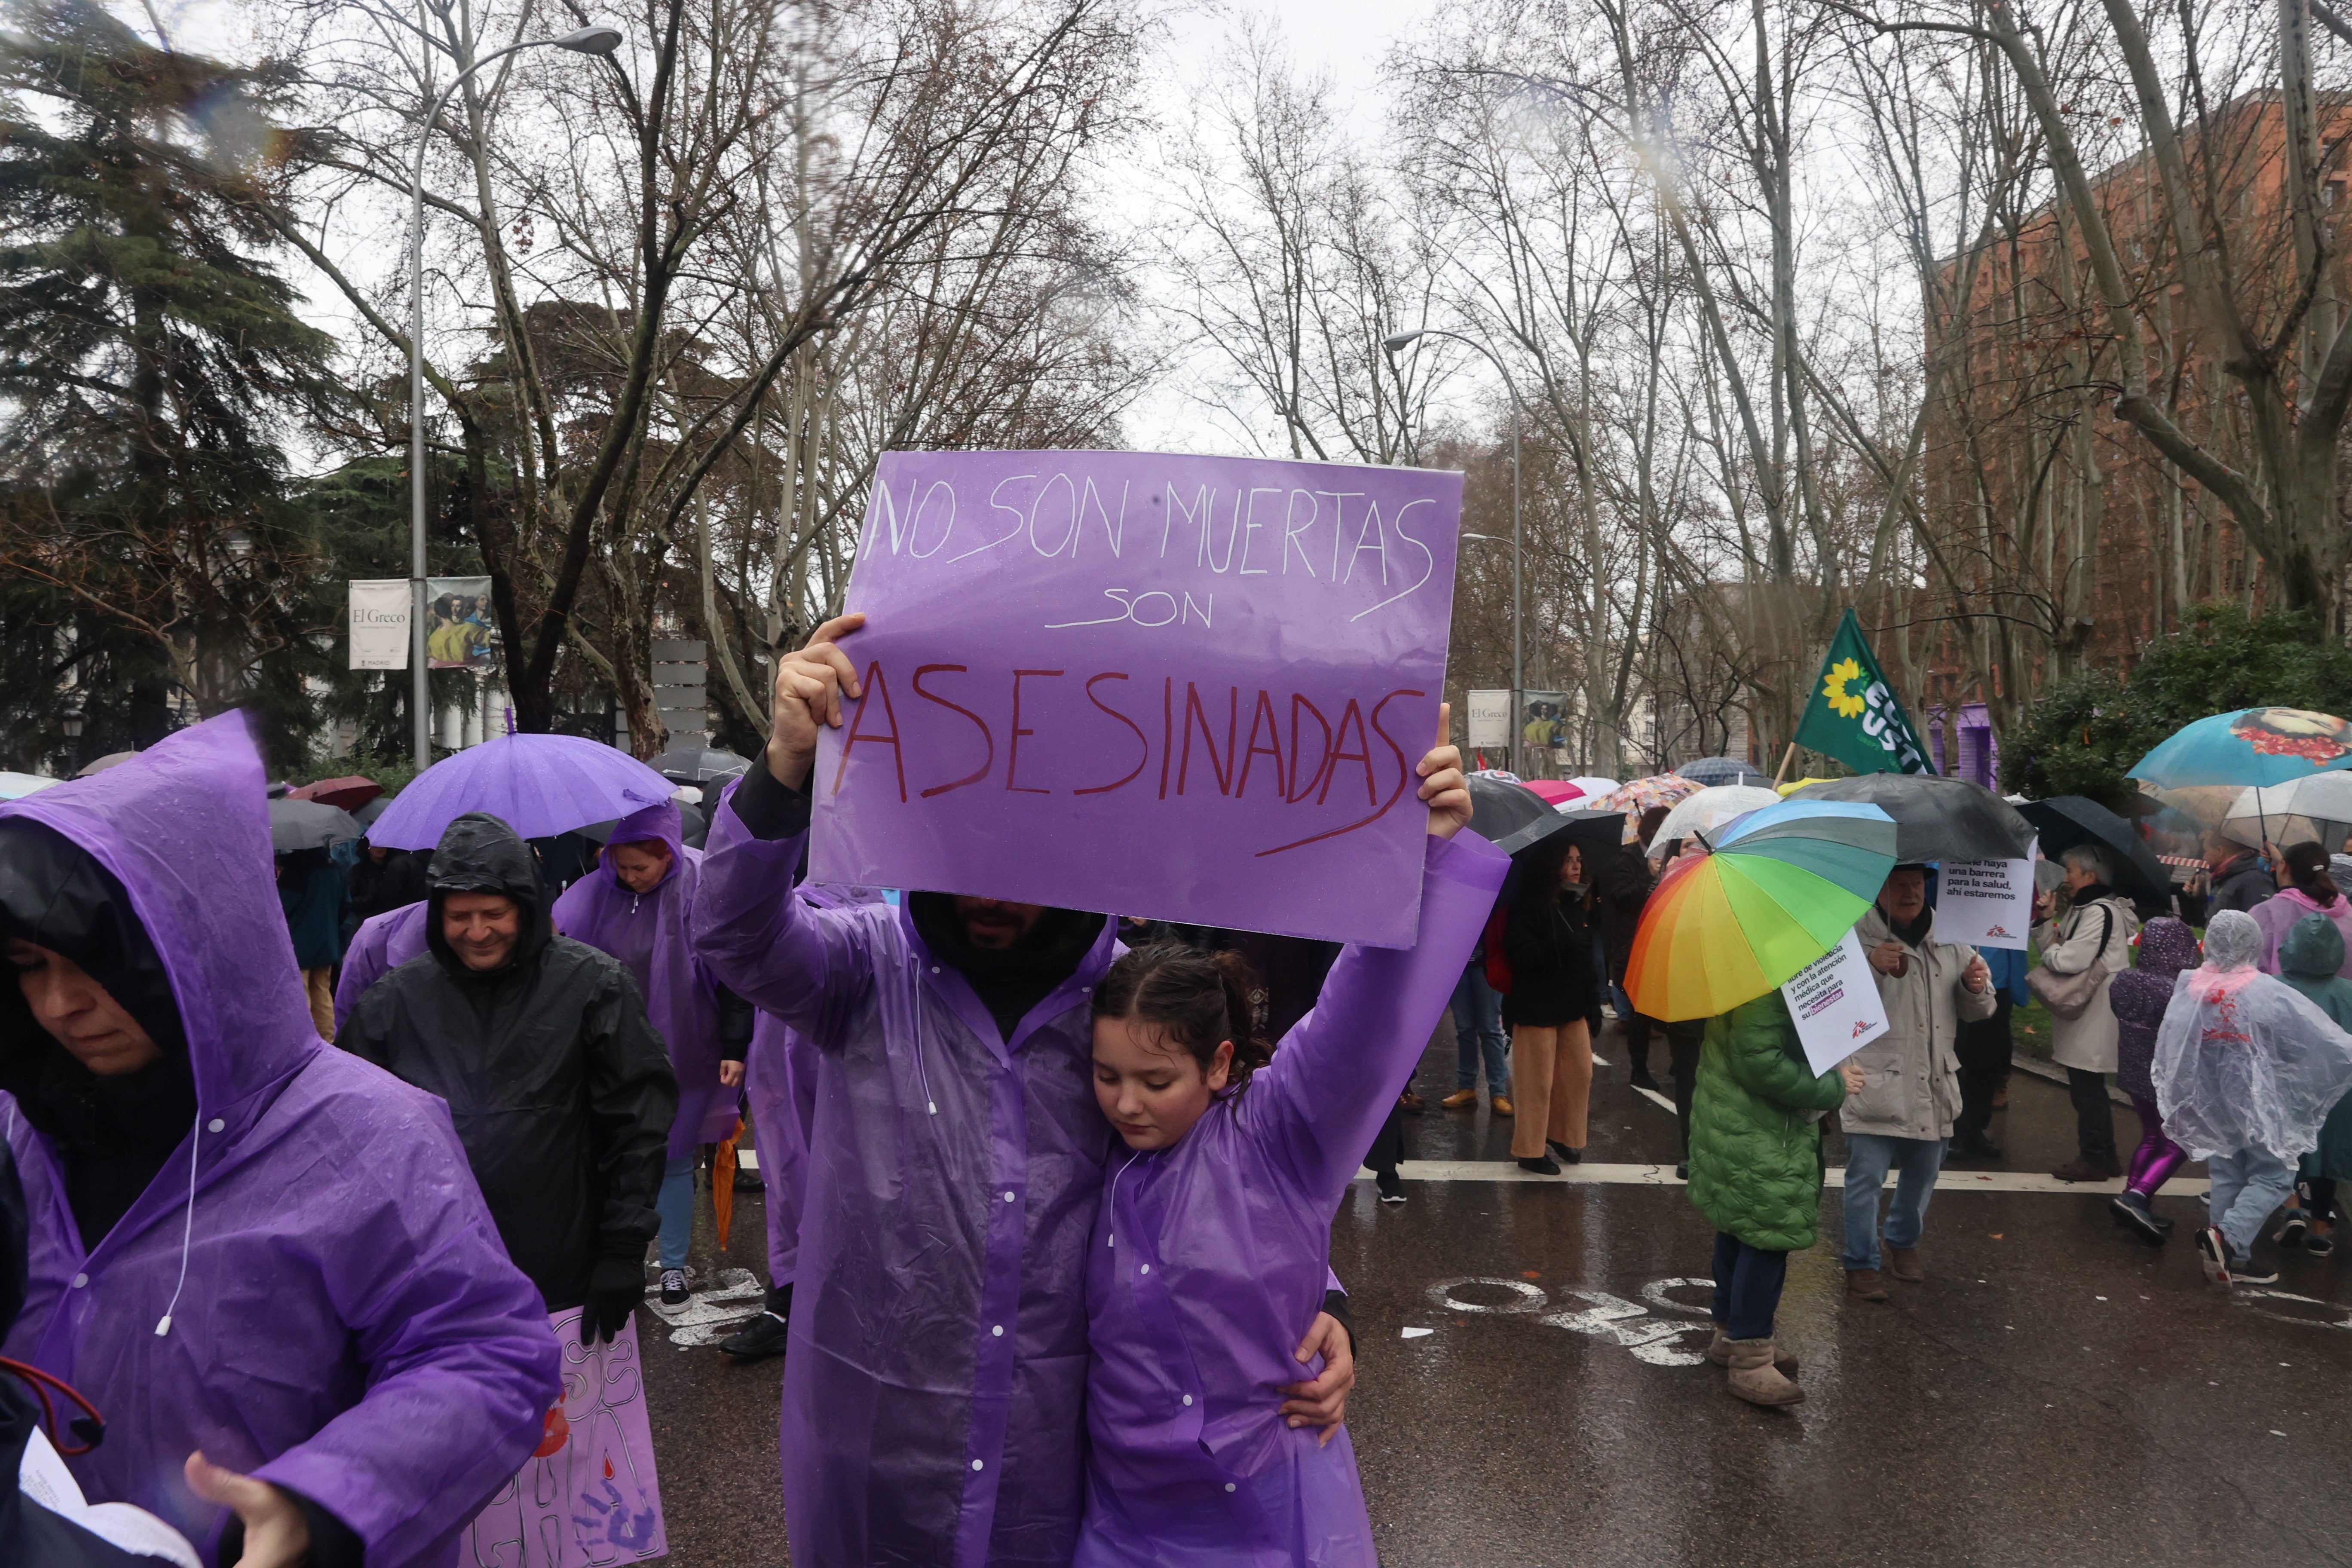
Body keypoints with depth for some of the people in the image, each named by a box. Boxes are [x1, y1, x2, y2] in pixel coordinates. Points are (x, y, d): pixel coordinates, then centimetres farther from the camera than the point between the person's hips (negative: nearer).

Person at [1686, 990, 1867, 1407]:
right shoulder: (1767, 985, -24)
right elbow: (1759, 1062, -27)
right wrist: (1833, 1086, -17)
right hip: (1759, 1141, -11)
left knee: (1738, 1234, 19)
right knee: (1767, 1237, -6)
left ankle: (1730, 1336, 33)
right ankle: (1750, 1362, 2)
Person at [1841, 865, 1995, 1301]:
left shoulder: (1949, 939, 8)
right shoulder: (1856, 937, -9)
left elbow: (1978, 1011, 15)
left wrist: (1977, 989, -8)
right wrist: (1871, 968, -32)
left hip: (1934, 1082, 6)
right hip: (1875, 1081, -5)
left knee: (1923, 1172, 19)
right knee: (1866, 1176, -5)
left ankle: (1904, 1242, 42)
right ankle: (1861, 1263, 11)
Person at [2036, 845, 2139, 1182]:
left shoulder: (2100, 912, -18)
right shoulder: (2083, 909, 15)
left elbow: (2069, 961, -24)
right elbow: (2058, 947, 14)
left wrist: (2049, 952, -5)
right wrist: (2045, 920, 3)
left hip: (2094, 1017, -11)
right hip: (2086, 1018, 11)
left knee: (2086, 1091, -3)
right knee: (2091, 1091, 17)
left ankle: (2093, 1160, 5)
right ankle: (2107, 1158, 26)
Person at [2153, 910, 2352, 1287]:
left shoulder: (2188, 993, -8)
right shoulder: (2270, 995, -20)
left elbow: (2167, 1058, 0)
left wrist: (2182, 1103, 15)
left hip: (2210, 1109, 4)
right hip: (2261, 1106, -4)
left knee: (2226, 1177, 16)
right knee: (2272, 1176, 9)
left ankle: (2231, 1259, 20)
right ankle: (2228, 1237, -10)